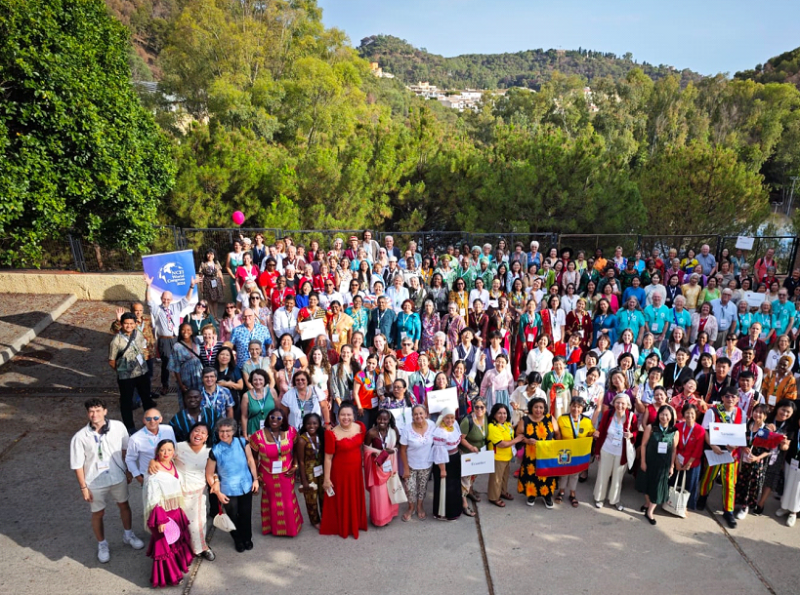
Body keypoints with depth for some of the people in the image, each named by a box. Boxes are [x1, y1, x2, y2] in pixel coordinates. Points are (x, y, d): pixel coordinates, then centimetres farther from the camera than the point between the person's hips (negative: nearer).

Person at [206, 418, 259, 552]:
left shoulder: (242, 442, -13)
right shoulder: (215, 451, -17)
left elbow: (250, 461, -1)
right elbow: (209, 475, -9)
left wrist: (255, 479, 0)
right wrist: (218, 493, -7)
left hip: (246, 486, 1)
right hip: (228, 491, -1)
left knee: (246, 515, 18)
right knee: (233, 517, 16)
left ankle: (247, 538, 43)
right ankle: (238, 540, 42)